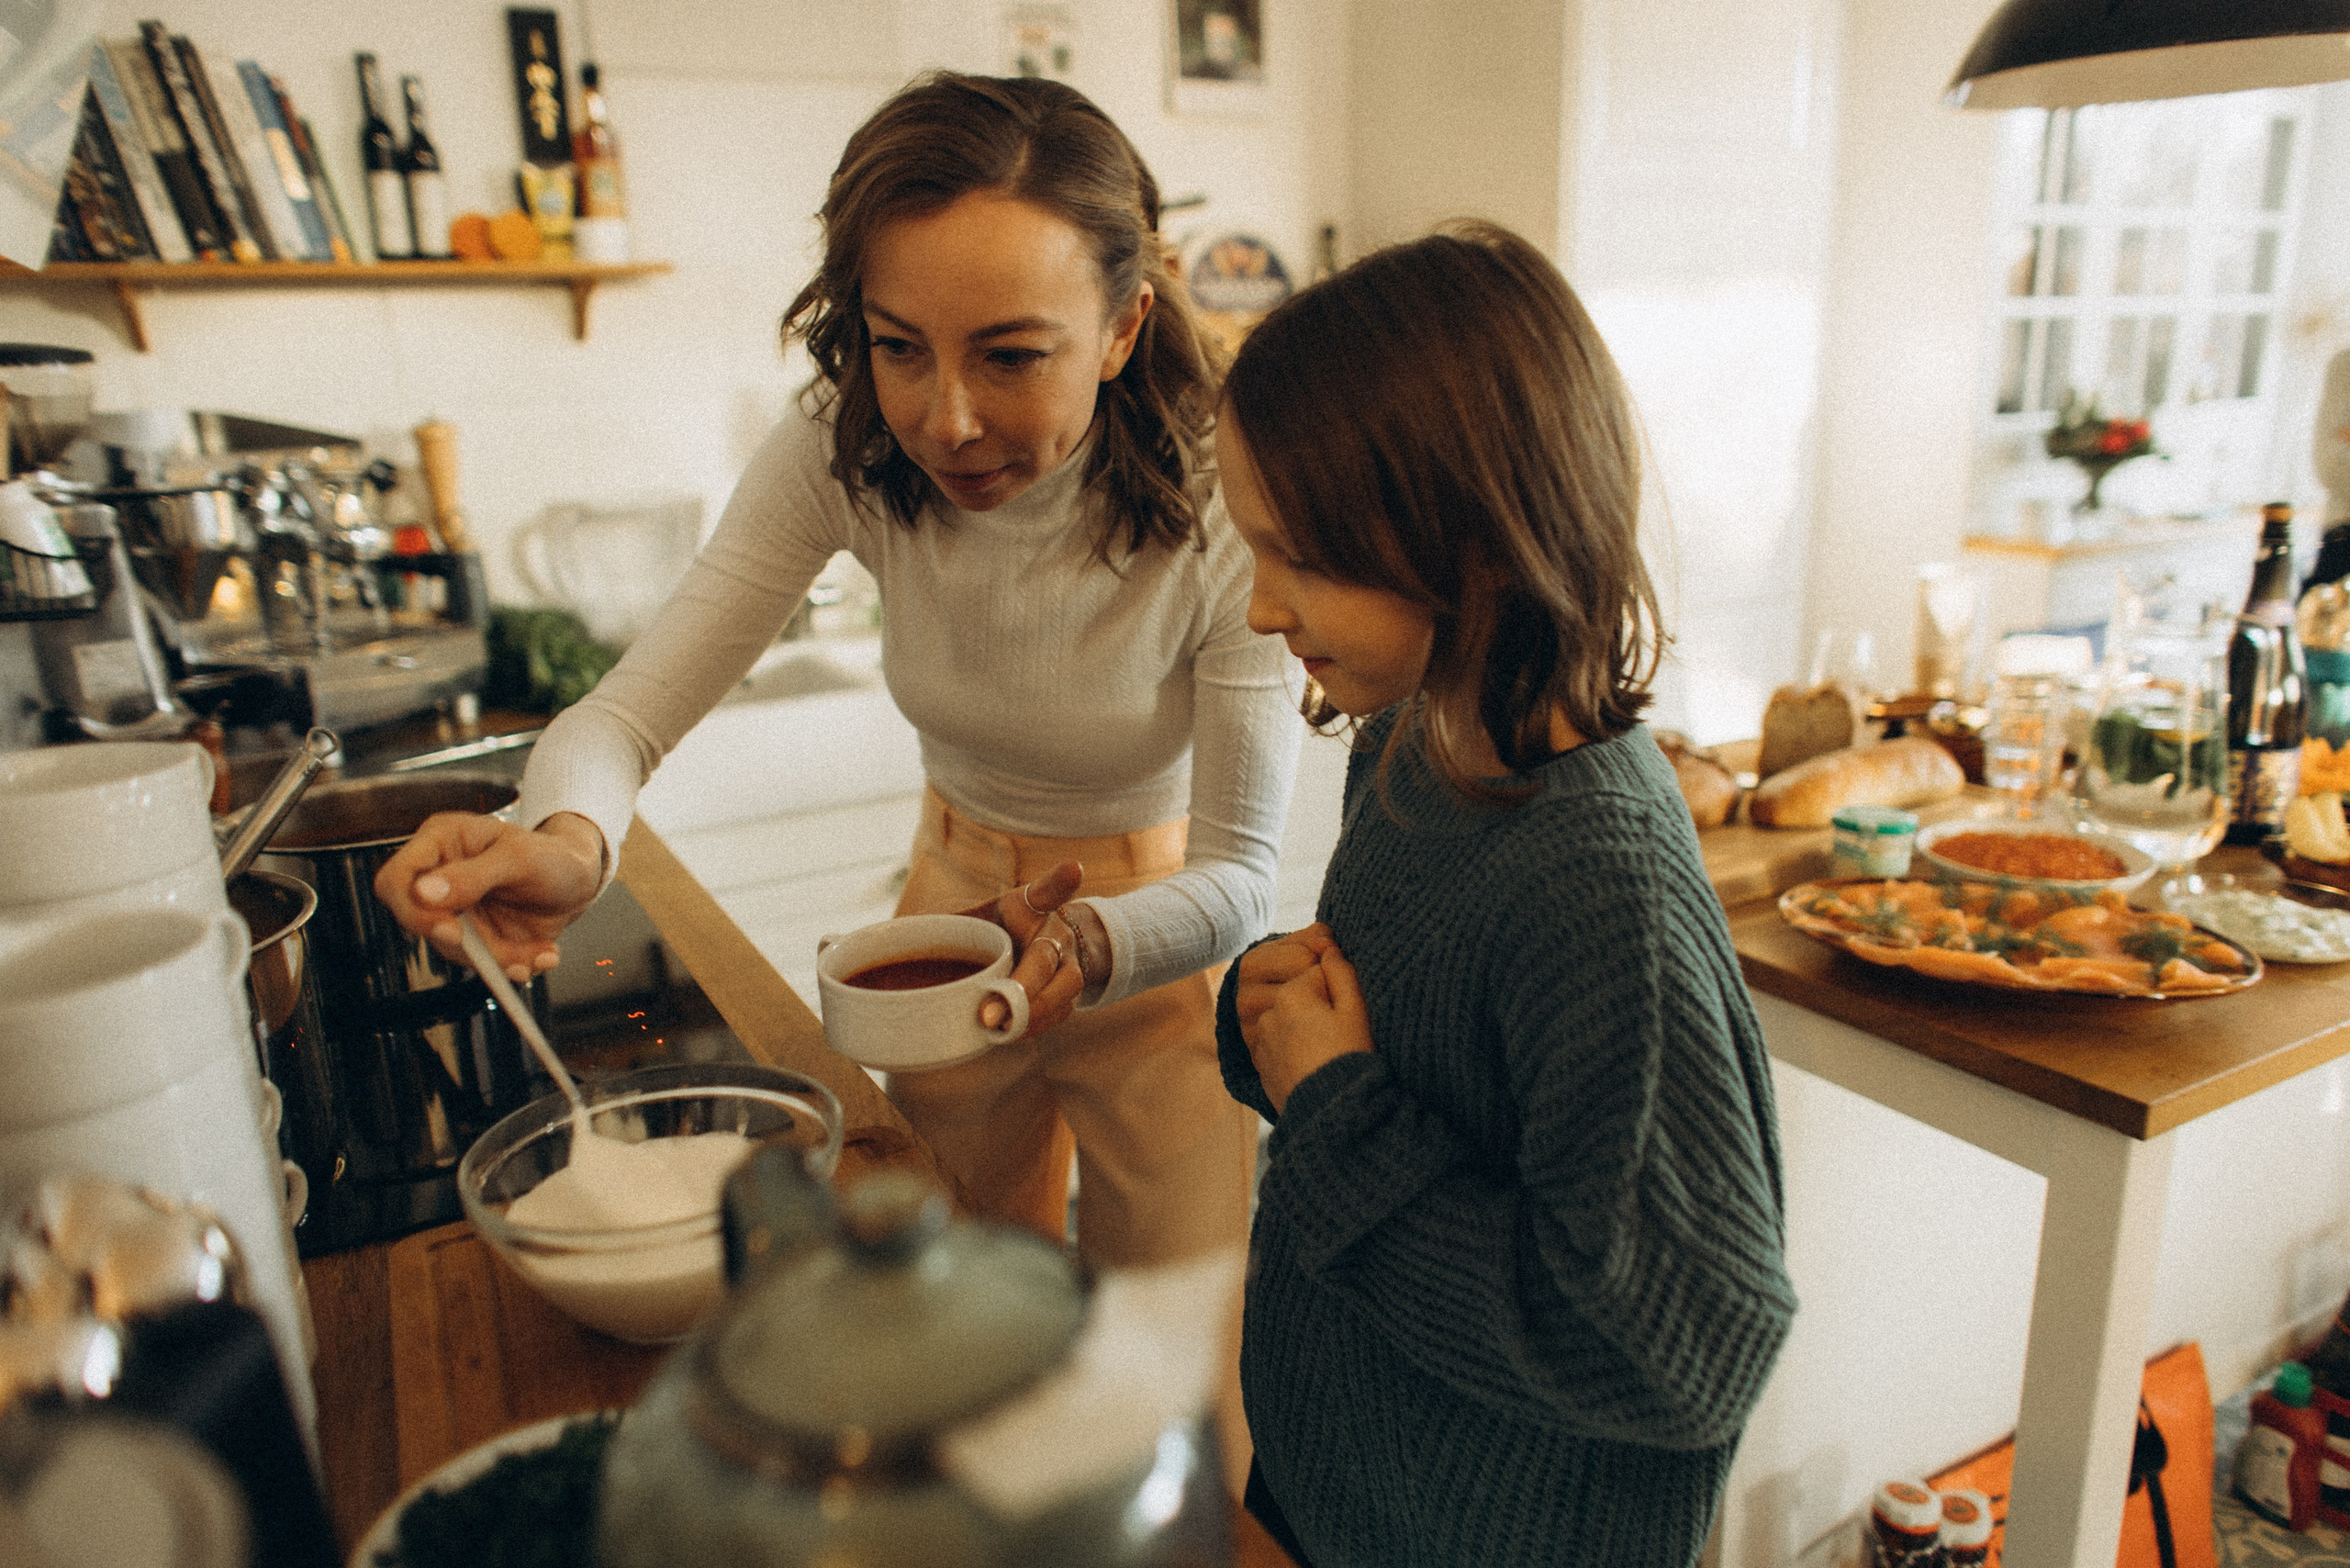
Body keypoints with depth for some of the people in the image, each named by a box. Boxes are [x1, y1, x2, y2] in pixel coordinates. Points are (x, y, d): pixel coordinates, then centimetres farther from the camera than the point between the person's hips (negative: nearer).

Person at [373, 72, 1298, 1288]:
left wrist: (1088, 944, -45)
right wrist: (566, 840, -43)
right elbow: (629, 710, -20)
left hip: (1151, 932, -2)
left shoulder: (1221, 507, -27)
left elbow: (1238, 873, -23)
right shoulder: (842, 453, -19)